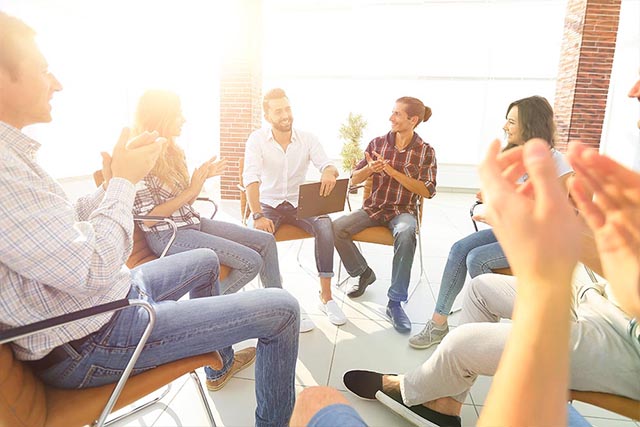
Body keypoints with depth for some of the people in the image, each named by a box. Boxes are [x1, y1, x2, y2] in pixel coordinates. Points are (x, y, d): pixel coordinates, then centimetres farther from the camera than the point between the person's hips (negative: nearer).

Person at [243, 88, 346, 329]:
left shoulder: (307, 139, 1)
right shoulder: (257, 140, -5)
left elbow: (327, 165, -9)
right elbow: (251, 178, -16)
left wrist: (329, 172, -37)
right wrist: (257, 216, -31)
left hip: (299, 203, 1)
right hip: (269, 204, -1)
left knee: (324, 225, -28)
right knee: (261, 235, -32)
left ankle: (326, 297, -19)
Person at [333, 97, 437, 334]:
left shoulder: (425, 151, 0)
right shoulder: (377, 143, 5)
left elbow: (427, 191, -8)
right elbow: (354, 179, 8)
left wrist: (393, 172, -16)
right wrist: (368, 169, -17)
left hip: (403, 210, -3)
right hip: (373, 207, 3)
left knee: (405, 234, -38)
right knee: (337, 227, -22)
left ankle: (395, 303, -24)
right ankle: (363, 273, 5)